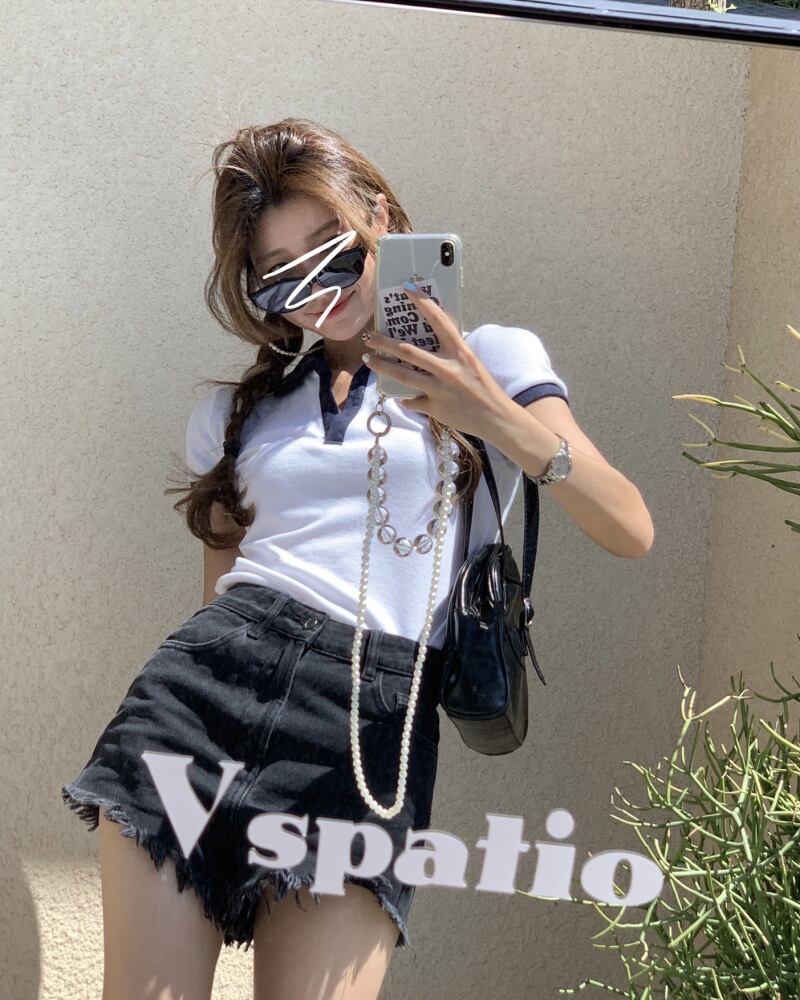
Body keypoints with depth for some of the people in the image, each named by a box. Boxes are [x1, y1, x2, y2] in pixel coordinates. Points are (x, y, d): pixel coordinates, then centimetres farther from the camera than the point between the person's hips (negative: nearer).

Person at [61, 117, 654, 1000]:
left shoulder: (490, 359, 12)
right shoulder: (234, 411, 22)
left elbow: (630, 531, 0)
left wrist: (492, 414, -13)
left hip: (377, 709, -2)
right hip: (212, 675, 3)